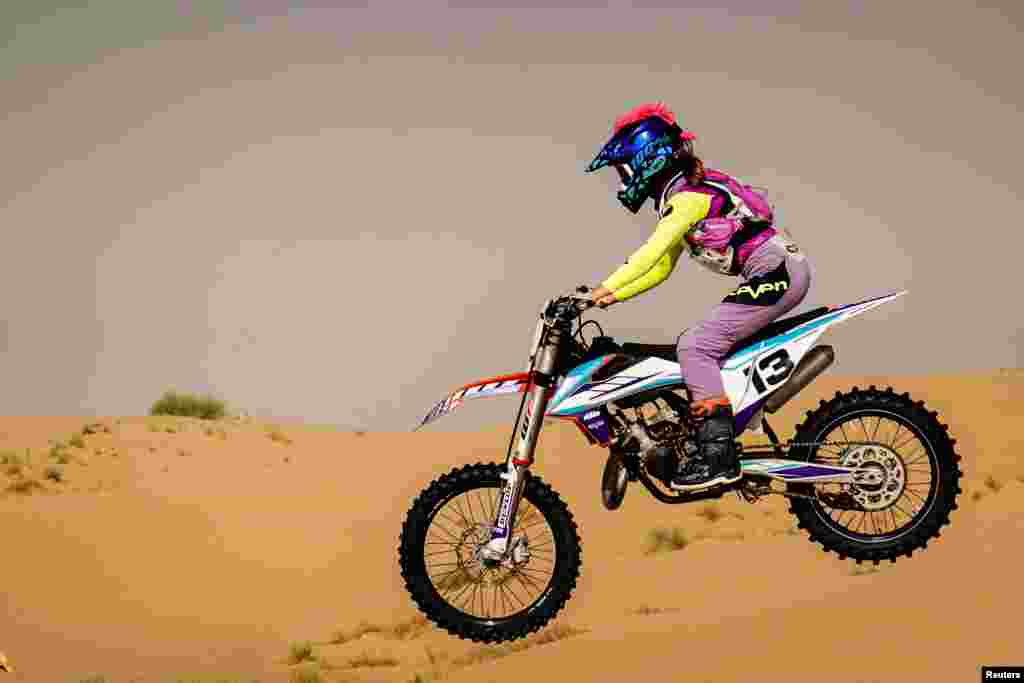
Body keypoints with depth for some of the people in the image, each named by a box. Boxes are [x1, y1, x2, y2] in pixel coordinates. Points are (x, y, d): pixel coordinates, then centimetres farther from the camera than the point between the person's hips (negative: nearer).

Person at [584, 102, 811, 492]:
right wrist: (614, 295, 14)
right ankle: (713, 444, 17)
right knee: (701, 346, 16)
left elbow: (653, 251, -26)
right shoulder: (678, 196, 20)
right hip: (783, 271, 11)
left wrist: (607, 287, -29)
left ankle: (718, 456, -21)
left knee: (695, 346, -17)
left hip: (776, 272, -11)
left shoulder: (686, 195, -12)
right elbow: (660, 269, 23)